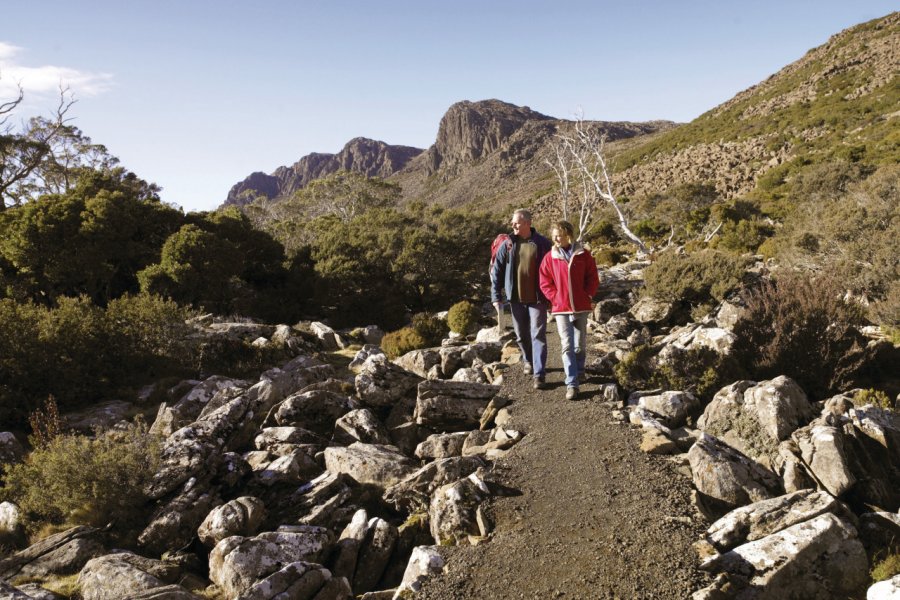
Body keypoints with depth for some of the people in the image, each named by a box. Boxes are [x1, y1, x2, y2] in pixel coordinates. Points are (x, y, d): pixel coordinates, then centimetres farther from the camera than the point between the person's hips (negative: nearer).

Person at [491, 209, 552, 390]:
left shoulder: (542, 244, -5)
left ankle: (539, 373, -1)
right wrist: (496, 296, -2)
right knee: (521, 334, 16)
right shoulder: (507, 244, 0)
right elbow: (497, 271, 3)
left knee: (538, 335, -4)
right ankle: (528, 360, 40)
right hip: (516, 298, 3)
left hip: (537, 298, -3)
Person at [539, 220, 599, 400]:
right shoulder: (550, 257, 0)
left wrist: (587, 296, -6)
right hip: (561, 308, -1)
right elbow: (545, 282, 4)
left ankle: (579, 370, 38)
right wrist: (555, 298, -6)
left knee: (580, 344, 12)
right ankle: (572, 384, -4)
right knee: (567, 345, -5)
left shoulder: (583, 255, 0)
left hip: (581, 307, 1)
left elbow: (593, 278, 4)